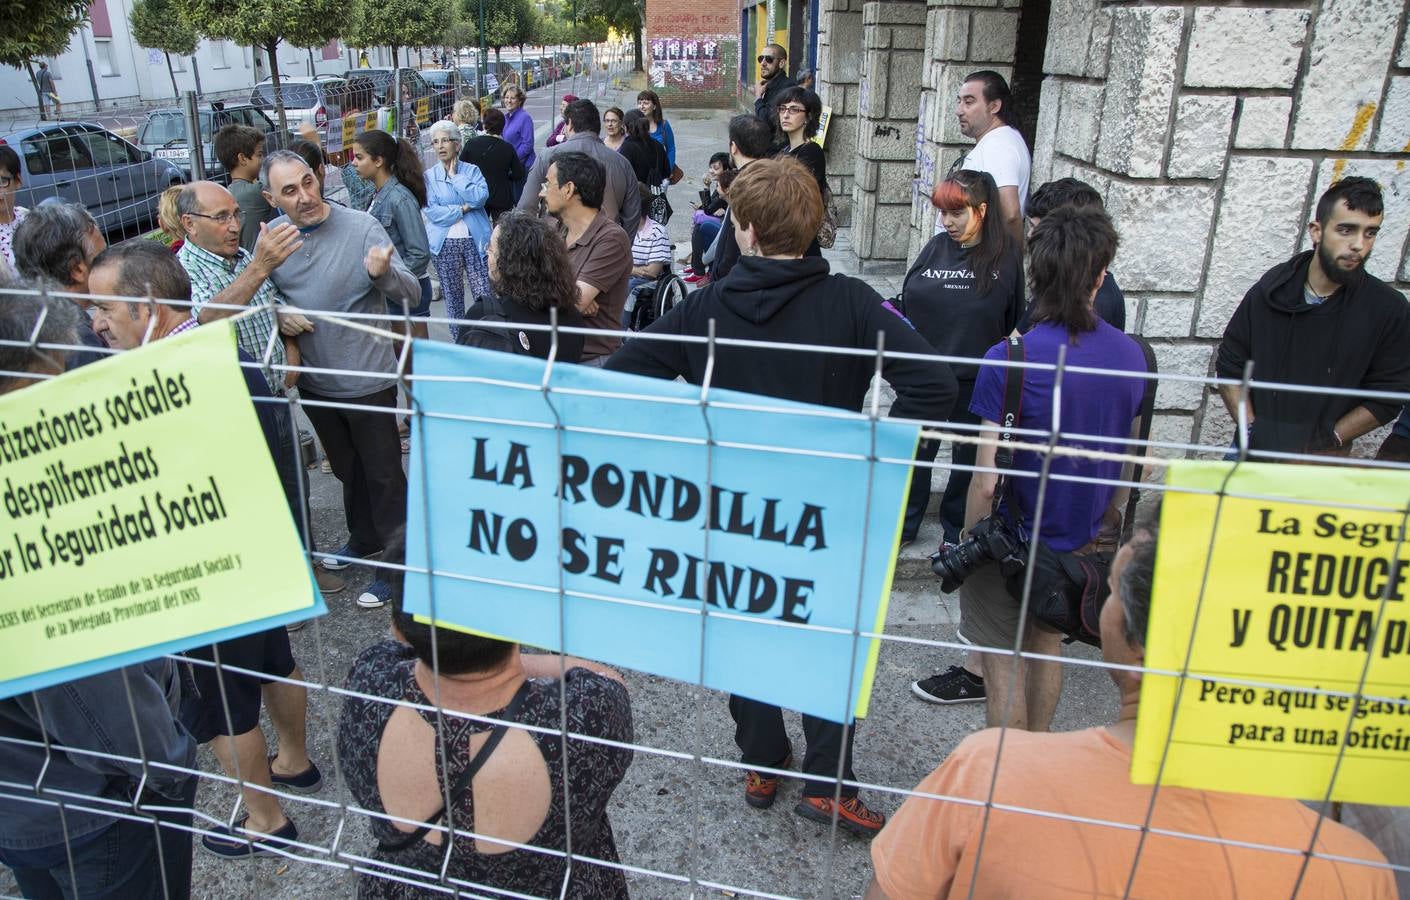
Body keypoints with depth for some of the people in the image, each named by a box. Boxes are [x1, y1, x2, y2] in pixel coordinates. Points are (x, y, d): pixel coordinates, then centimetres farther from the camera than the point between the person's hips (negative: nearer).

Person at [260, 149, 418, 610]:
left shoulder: (361, 227, -17)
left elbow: (411, 292, -21)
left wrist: (383, 272, -43)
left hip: (368, 378, -6)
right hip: (315, 380, 6)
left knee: (383, 473, 6)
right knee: (346, 468, 24)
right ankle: (364, 538, 45)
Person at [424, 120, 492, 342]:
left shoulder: (472, 170, 5)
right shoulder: (428, 176, 3)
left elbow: (480, 197, -14)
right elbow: (432, 212, -8)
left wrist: (456, 176, -8)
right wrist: (463, 208, -11)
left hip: (475, 240, 0)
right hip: (445, 243, 0)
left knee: (484, 293, -6)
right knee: (452, 296, 9)